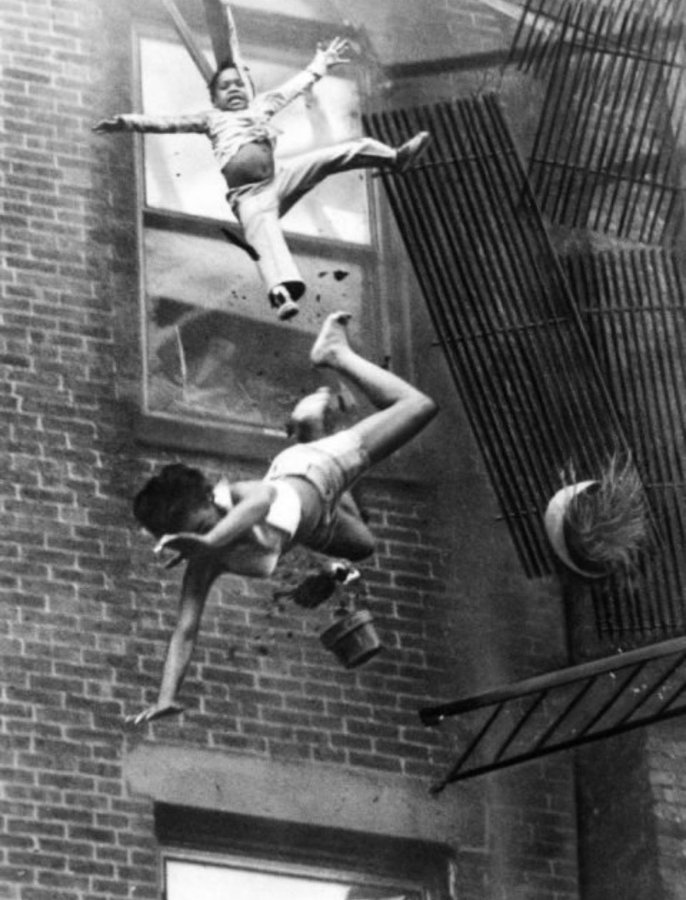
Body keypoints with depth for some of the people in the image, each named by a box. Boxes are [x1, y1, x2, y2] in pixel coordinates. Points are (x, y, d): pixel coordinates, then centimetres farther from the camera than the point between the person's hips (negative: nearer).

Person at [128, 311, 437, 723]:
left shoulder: (234, 496, -49)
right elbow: (185, 632, -35)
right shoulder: (205, 565, -36)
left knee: (418, 407, 6)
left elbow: (264, 496, -74)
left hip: (312, 469, -4)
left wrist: (210, 538, -88)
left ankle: (337, 354, 30)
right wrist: (167, 698, -49)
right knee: (360, 545, 36)